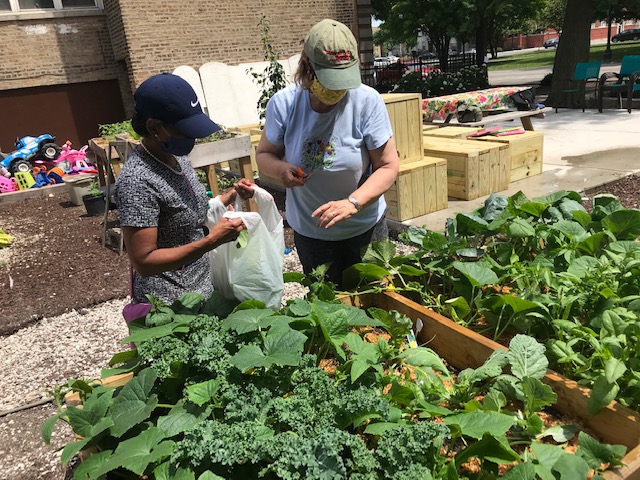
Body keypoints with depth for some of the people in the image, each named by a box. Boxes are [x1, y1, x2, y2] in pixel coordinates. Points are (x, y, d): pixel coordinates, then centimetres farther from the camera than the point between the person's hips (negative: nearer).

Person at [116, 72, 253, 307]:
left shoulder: (176, 157, 1)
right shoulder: (137, 182, -25)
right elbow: (143, 262, -25)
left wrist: (231, 195, -3)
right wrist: (213, 240, -30)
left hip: (201, 287, 8)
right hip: (169, 305, -8)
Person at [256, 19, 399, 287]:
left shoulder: (367, 101, -18)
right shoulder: (283, 104, -13)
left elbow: (388, 166, -15)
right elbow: (264, 155, -1)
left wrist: (353, 203, -31)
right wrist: (280, 169, -25)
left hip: (365, 227, -1)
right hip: (309, 230, 1)